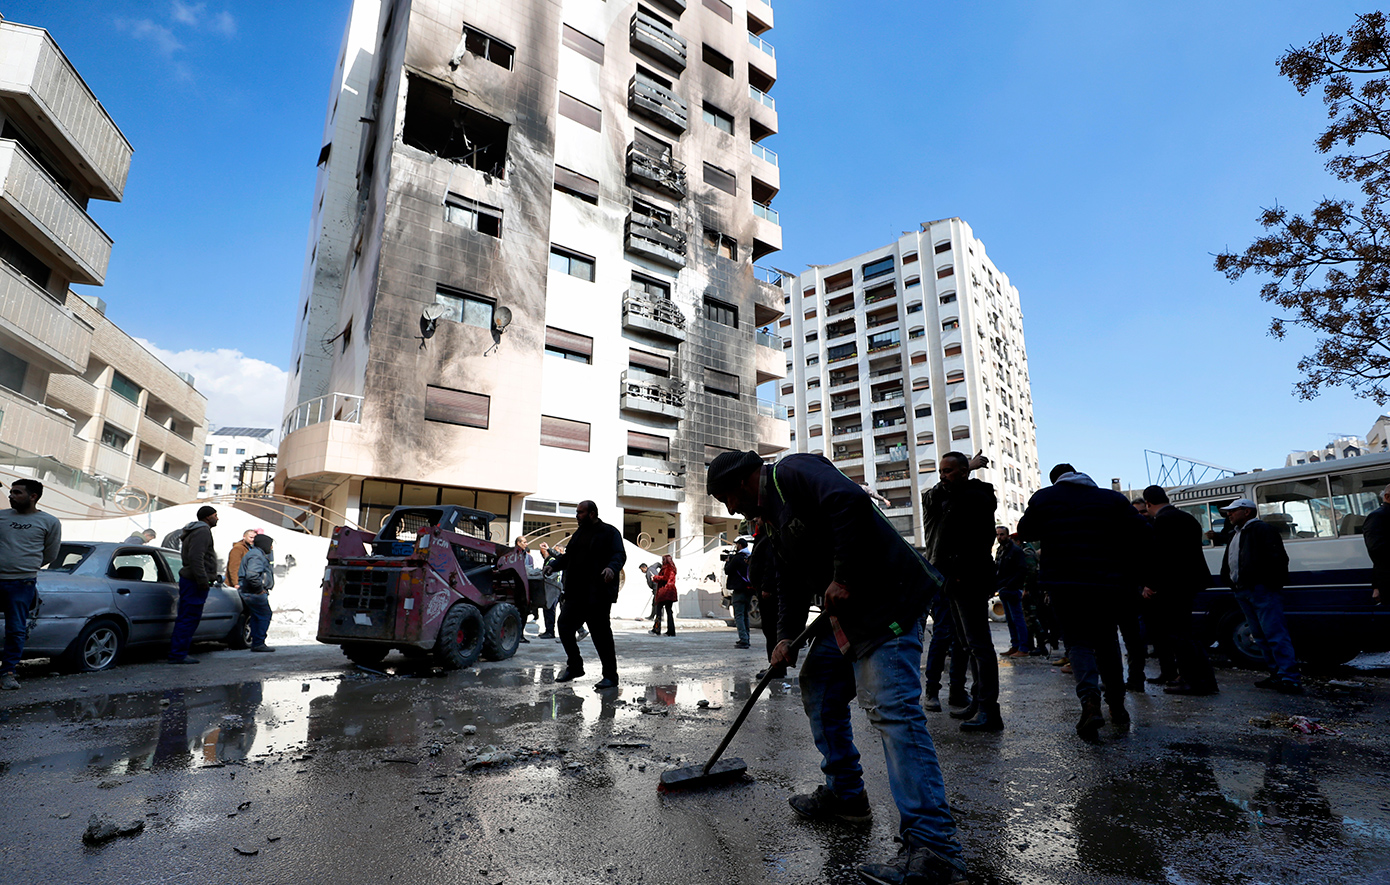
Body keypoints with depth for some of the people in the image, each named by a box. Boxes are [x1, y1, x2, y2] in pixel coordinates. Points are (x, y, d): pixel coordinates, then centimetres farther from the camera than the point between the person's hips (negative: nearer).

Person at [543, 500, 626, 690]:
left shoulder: (609, 532, -3)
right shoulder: (579, 533, 20)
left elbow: (620, 555, -13)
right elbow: (567, 556, 22)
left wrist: (611, 568, -34)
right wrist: (553, 564, 4)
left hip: (598, 595, -8)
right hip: (576, 593, 8)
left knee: (601, 633, -5)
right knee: (564, 625, 6)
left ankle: (610, 676, 7)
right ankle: (574, 667, 24)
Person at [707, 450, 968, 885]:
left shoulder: (793, 473, -12)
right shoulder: (771, 515, 19)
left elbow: (850, 501, -30)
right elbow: (791, 580, 20)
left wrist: (842, 578, -24)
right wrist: (786, 636, 10)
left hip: (888, 597, -11)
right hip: (844, 609, 11)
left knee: (892, 708, -15)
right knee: (817, 685, 15)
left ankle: (933, 845, -10)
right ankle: (845, 795, 29)